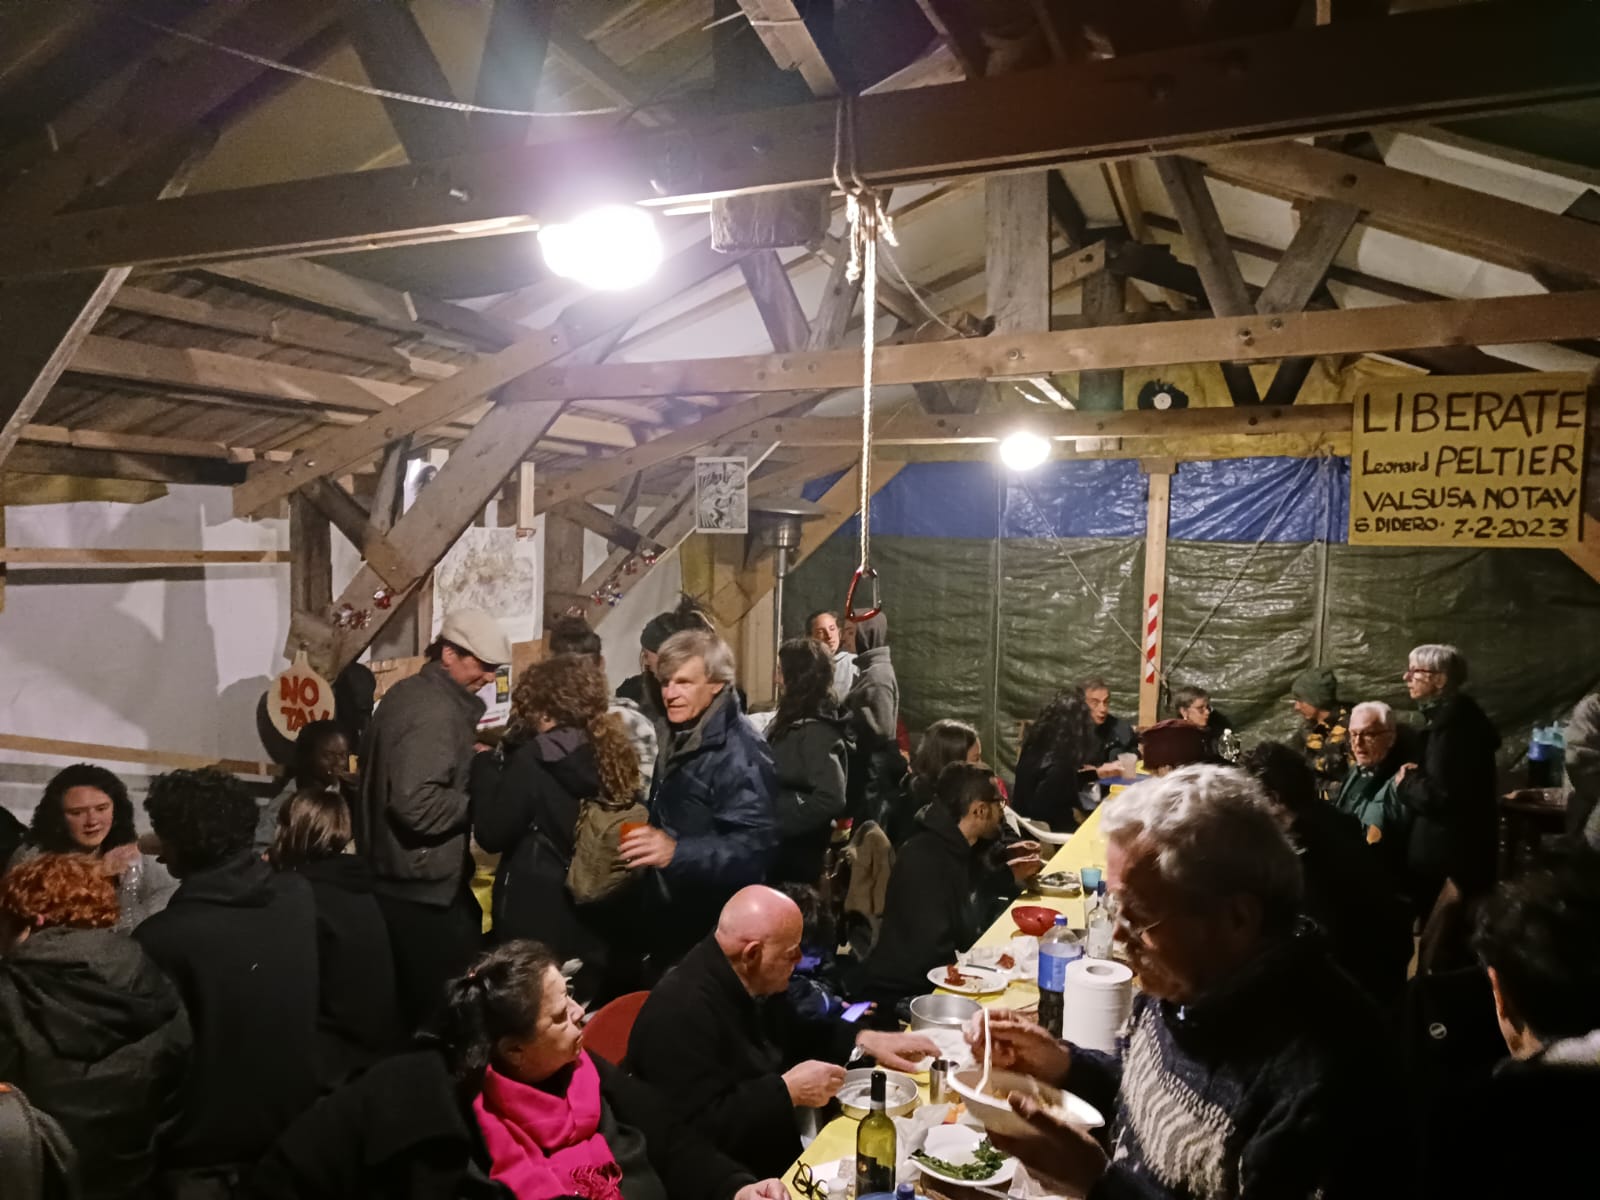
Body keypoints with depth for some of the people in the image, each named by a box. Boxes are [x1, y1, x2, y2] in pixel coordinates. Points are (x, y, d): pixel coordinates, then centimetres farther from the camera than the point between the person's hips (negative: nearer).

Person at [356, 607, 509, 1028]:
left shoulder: (409, 692, 11)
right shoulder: (436, 713, -21)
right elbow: (417, 803, -30)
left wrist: (467, 752, 12)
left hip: (394, 874, 10)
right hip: (422, 886, -10)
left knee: (409, 1000, 19)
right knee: (447, 1002, 0)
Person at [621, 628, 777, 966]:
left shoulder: (739, 753, -22)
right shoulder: (681, 739, 8)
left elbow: (755, 846, -32)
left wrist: (677, 852, -41)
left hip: (714, 929, -9)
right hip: (672, 913, 9)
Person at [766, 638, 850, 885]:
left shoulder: (815, 729, -20)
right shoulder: (796, 722, 8)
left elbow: (831, 799, -28)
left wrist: (777, 826, -20)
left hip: (794, 851, -9)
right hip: (783, 845, 9)